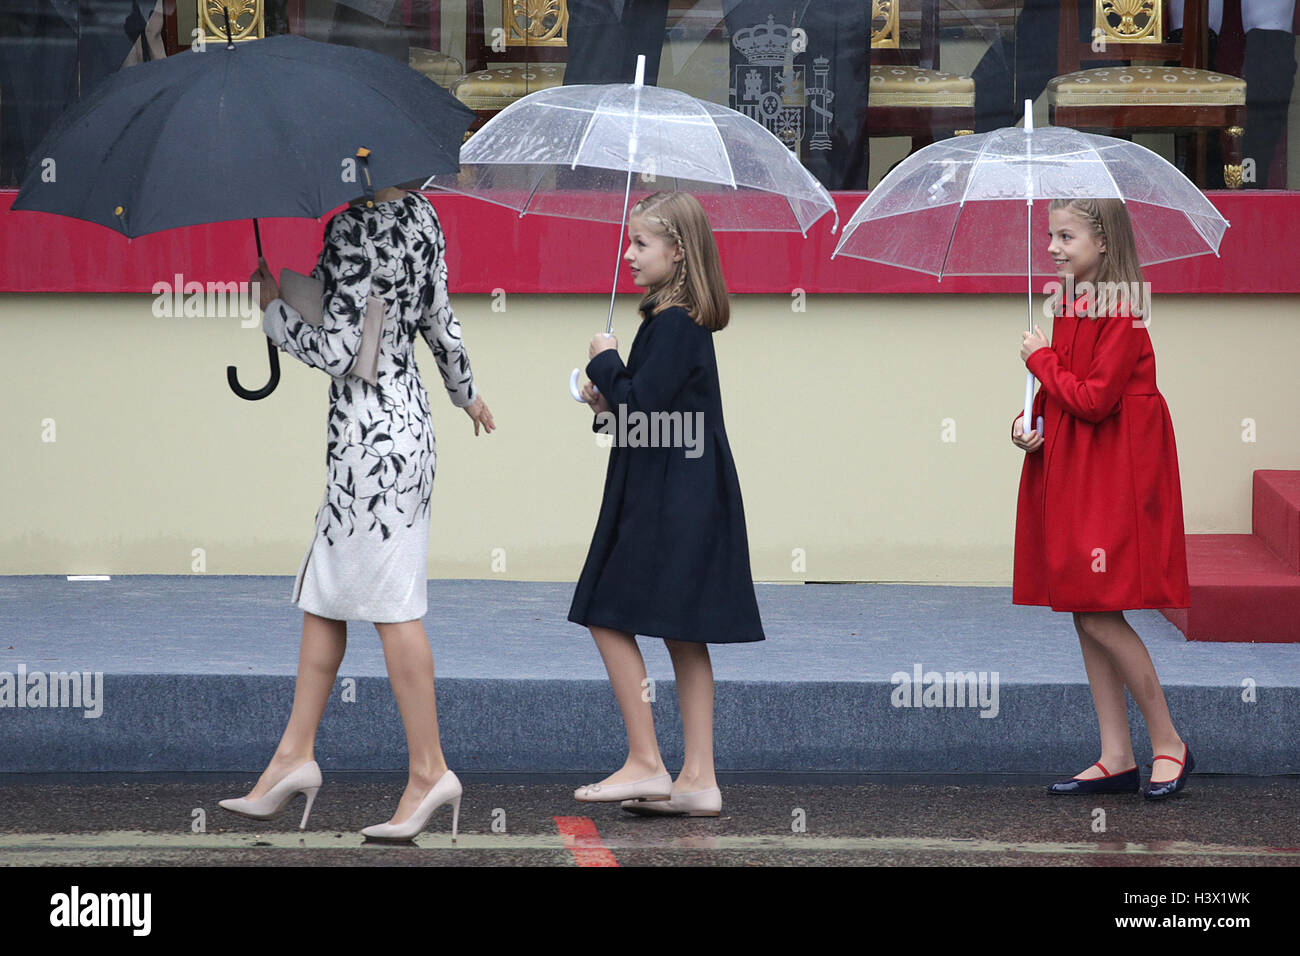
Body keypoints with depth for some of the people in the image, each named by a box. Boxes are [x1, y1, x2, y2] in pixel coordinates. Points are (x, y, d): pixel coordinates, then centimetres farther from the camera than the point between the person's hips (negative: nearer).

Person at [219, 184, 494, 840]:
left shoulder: (352, 229, -19)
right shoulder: (420, 215, 7)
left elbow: (337, 350, -21)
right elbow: (439, 318, 18)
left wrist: (272, 306, -5)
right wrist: (465, 391, 34)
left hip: (368, 435, -10)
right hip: (406, 421, 10)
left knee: (391, 605, -2)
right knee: (322, 598, 14)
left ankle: (429, 769, 5)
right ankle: (295, 754, 20)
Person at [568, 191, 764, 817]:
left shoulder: (674, 324, -16)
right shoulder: (678, 320, 14)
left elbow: (644, 408, -22)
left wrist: (605, 362, -8)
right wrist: (609, 402, 6)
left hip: (670, 501, -10)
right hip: (682, 499, 10)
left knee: (610, 618, -5)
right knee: (685, 636, 9)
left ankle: (645, 763, -3)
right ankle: (698, 778, 10)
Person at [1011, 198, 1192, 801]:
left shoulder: (1120, 314, -16)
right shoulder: (1070, 308, 11)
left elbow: (1094, 399, -21)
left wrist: (1040, 359, -9)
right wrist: (1028, 422, -1)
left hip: (1114, 475, -9)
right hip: (1069, 468, 9)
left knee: (1098, 616, -10)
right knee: (1086, 617, 8)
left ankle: (1169, 745, 3)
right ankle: (1116, 758, 14)